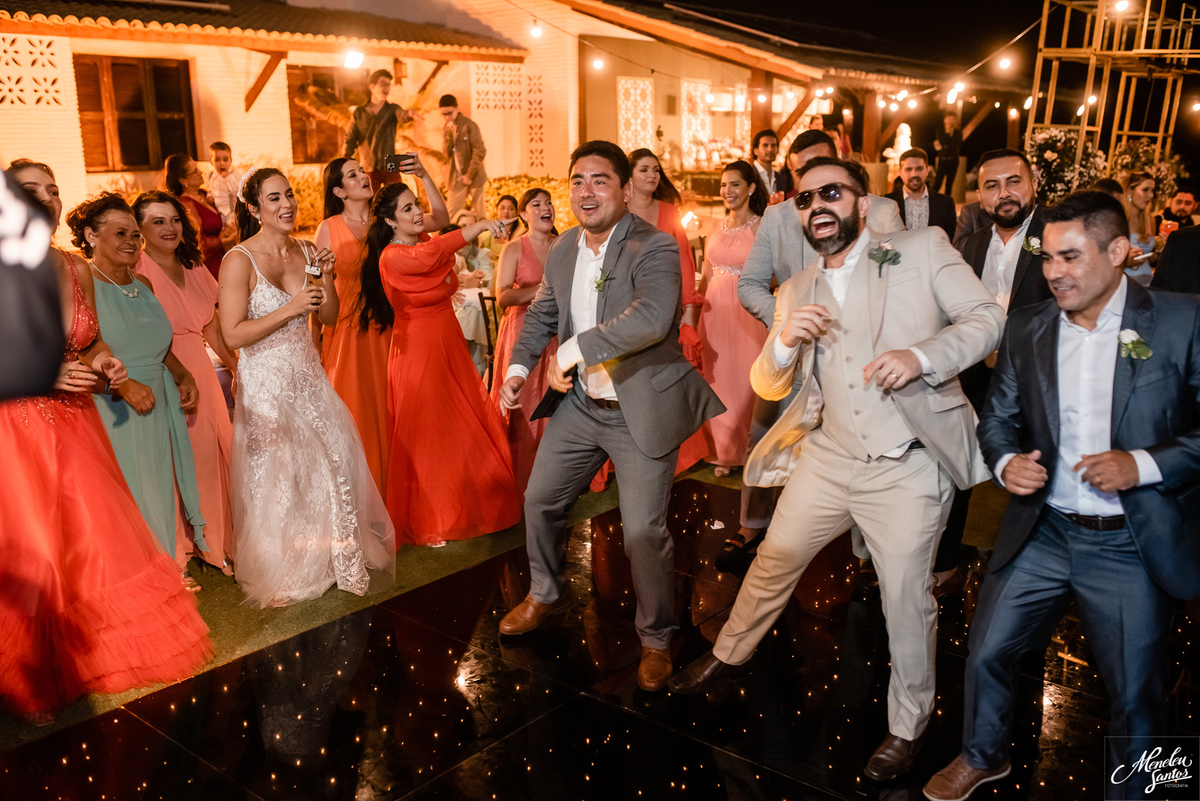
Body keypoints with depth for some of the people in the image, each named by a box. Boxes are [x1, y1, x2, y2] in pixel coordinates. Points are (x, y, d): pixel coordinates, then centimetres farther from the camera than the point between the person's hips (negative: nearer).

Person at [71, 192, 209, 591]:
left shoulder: (142, 284, 12)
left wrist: (183, 376, 10)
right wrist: (124, 385, -23)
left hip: (160, 406, 7)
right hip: (113, 411, -7)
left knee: (164, 487, 13)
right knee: (130, 495, 1)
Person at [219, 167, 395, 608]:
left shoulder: (307, 252, 3)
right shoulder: (240, 260, -13)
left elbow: (330, 319, 8)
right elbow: (233, 334, -17)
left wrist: (327, 278, -9)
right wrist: (290, 308, -22)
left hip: (309, 377, 5)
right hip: (265, 383, -5)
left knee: (337, 461, 5)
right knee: (276, 479, 5)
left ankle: (345, 561, 25)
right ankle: (278, 575, 25)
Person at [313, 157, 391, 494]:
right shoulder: (329, 229, -1)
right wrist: (315, 339, -3)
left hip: (385, 328, 2)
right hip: (347, 327, -2)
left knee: (386, 409, 7)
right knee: (353, 408, 3)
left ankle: (387, 485, 21)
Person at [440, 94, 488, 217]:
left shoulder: (469, 125, -10)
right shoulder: (447, 129, 9)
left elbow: (480, 151, -13)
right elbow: (447, 154, 5)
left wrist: (470, 175, -14)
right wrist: (447, 136, -12)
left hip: (474, 177, -5)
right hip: (457, 179, 5)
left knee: (478, 214, 3)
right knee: (451, 216, 1)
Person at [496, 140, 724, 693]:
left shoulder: (654, 248, -19)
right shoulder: (561, 251, 5)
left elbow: (651, 318, -36)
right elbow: (542, 314, 19)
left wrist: (571, 351, -30)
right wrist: (519, 366, 2)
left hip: (642, 410, -7)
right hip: (581, 403, 7)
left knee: (644, 530, -3)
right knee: (540, 500, 17)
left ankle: (656, 638, 22)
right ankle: (545, 595, 43)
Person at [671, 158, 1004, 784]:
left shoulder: (923, 249, -2)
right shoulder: (797, 291, 10)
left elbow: (988, 319, -6)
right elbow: (767, 386, 10)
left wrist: (920, 355, -24)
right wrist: (785, 340, -13)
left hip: (907, 467, -4)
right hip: (828, 458, 4)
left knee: (907, 602, 5)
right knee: (773, 562, 16)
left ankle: (908, 727, 28)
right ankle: (729, 653, 42)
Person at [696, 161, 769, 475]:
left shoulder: (761, 227, -5)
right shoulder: (718, 227, 11)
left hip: (747, 310, -5)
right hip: (716, 309, 5)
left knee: (746, 376, 1)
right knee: (719, 379, 8)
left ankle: (750, 449, 17)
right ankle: (725, 450, 23)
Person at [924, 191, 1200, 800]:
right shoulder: (1026, 328, 2)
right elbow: (998, 416, 11)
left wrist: (1145, 465, -21)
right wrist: (1006, 461, -9)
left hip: (1133, 546, -3)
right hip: (1041, 534, 3)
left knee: (1137, 697, 11)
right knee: (987, 654, 12)